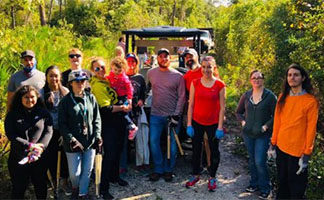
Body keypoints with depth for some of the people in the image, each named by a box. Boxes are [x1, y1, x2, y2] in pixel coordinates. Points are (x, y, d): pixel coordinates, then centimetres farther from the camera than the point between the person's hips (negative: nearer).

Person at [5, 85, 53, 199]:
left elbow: (48, 132, -5)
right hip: (18, 158, -1)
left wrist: (40, 148, -21)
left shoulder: (43, 113, 4)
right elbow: (10, 135, -9)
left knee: (41, 185, 14)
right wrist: (30, 146, -20)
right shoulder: (12, 115, 1)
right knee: (19, 188, 8)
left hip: (39, 157, 1)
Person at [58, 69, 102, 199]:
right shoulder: (65, 101, -5)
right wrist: (71, 139, -15)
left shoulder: (91, 98, 4)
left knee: (87, 170, 10)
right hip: (73, 143, -3)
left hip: (90, 141, 3)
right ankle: (75, 187, 38)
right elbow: (62, 124, -6)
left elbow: (97, 119, 7)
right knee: (75, 173, 5)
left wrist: (97, 135, -4)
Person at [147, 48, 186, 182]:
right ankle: (158, 169, 16)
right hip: (156, 114, 2)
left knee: (172, 144, 5)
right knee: (153, 141, 0)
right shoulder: (151, 73, 4)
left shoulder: (177, 76, -3)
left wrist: (176, 115, -9)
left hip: (172, 115, -2)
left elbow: (181, 97, -4)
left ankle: (168, 170, 21)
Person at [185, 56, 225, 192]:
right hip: (197, 122, 2)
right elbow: (191, 105, 0)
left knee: (214, 151, 12)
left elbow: (222, 107, -5)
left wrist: (220, 127, -8)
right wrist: (189, 124, -3)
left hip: (213, 124, -1)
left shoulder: (220, 85, -7)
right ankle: (195, 175, 32)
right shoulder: (195, 83, -2)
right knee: (196, 150, 14)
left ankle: (212, 178, 30)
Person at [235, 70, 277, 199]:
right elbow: (239, 112, 13)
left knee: (260, 162, -5)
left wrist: (266, 126, -15)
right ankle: (254, 183, 34)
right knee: (252, 160, 16)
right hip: (248, 133, 4)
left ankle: (265, 188, 16)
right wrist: (243, 122, -3)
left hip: (263, 135, -4)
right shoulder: (246, 95, 3)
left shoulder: (270, 96, -9)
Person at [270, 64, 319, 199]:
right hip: (281, 147, 5)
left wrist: (306, 154, -12)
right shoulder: (283, 97, 5)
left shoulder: (310, 101, -11)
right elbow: (277, 122, 8)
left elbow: (311, 129, -11)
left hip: (298, 150, -5)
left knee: (296, 188, 7)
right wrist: (273, 143, 8)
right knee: (282, 181, 19)